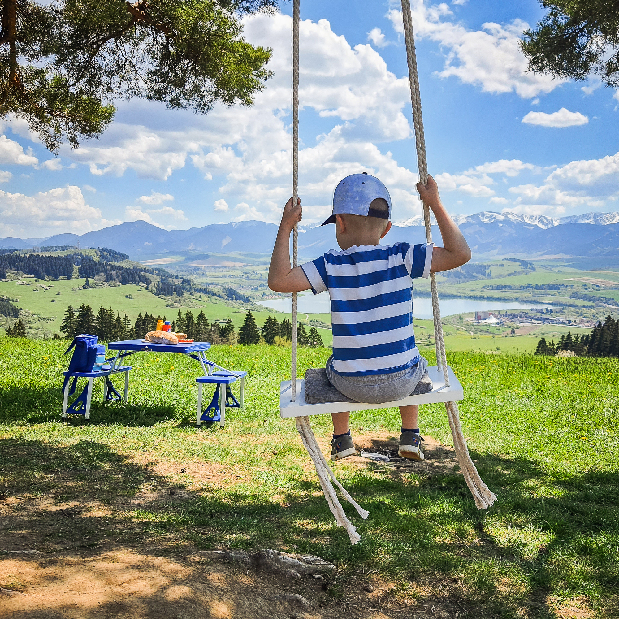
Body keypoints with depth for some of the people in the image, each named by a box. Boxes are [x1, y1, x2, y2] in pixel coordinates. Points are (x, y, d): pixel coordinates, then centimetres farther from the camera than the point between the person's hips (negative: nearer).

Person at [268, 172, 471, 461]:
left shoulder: (331, 265, -10)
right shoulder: (402, 258, -9)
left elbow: (278, 280, -12)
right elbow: (460, 254, -9)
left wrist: (285, 227, -5)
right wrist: (436, 205, -4)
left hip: (352, 385, 0)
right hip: (401, 382, 1)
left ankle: (341, 439, 45)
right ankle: (410, 437, 38)